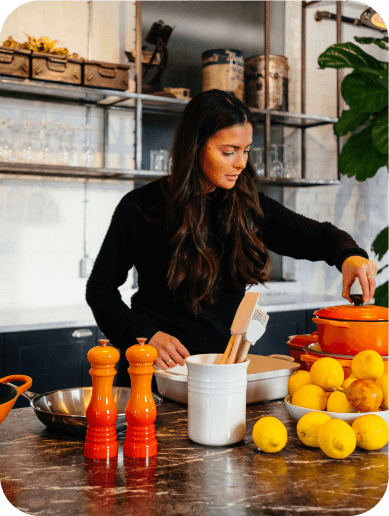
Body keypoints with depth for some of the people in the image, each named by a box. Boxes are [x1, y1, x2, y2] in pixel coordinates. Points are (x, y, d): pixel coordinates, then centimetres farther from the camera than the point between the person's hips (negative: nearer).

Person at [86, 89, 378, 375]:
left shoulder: (247, 206, 5)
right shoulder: (141, 209, -4)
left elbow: (318, 236, 13)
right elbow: (100, 288, 4)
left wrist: (350, 255, -10)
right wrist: (145, 335, -10)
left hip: (229, 359, 3)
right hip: (166, 365, -3)